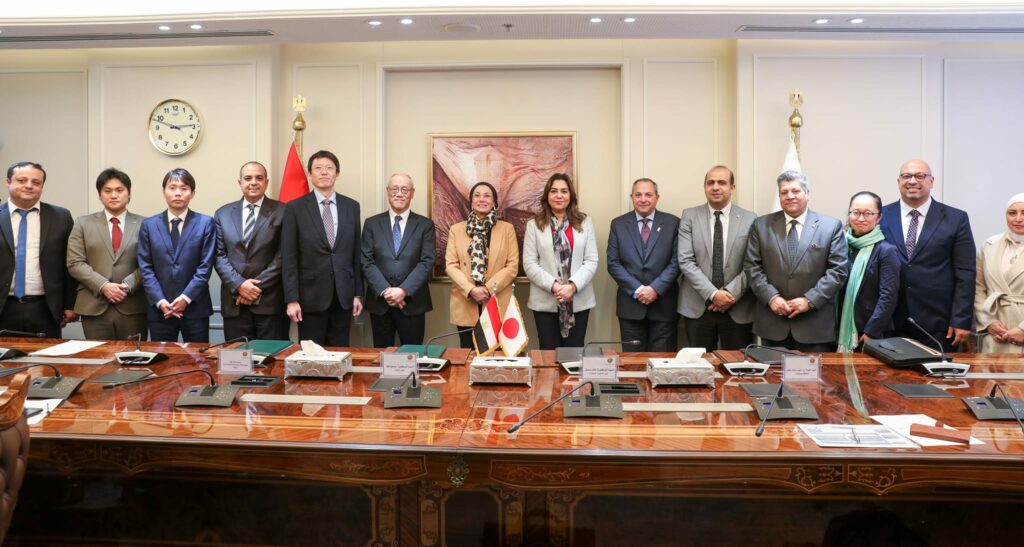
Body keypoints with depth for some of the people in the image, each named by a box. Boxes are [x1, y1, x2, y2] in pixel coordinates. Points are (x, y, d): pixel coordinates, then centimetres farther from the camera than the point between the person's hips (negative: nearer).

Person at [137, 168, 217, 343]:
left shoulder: (206, 223, 3)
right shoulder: (148, 225, 8)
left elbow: (205, 266, -3)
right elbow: (145, 268, 3)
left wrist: (186, 297, -12)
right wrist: (160, 301, -9)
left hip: (195, 308, -1)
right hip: (160, 309, 2)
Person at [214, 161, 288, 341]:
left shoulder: (282, 211, 1)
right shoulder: (223, 213, 12)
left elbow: (283, 255, -4)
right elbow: (219, 255, 7)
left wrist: (258, 287, -10)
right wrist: (238, 284, -8)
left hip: (270, 300, -3)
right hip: (234, 302, 3)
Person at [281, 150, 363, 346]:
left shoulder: (352, 207, 7)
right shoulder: (295, 208, -1)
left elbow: (356, 254, 9)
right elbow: (288, 258, -3)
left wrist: (358, 294, 6)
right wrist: (292, 299, -9)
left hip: (343, 296, 2)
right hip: (311, 296, -2)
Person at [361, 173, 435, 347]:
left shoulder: (425, 225, 5)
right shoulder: (372, 224, 8)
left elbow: (427, 262, -5)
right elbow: (366, 262, 0)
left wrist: (404, 290, -16)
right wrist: (385, 291, -13)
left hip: (412, 302, -1)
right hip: (379, 302, 1)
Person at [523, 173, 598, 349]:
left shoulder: (585, 222, 8)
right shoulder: (534, 225, 5)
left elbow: (592, 261, 2)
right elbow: (529, 264, -1)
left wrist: (573, 285, -13)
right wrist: (553, 286, -14)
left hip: (578, 300, 1)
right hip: (545, 302, -1)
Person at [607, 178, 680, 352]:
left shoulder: (673, 223, 3)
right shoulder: (618, 224, 5)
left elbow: (676, 261, -2)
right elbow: (613, 263, 0)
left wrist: (656, 289, -13)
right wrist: (637, 290, -11)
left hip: (663, 305, -1)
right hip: (630, 305, 1)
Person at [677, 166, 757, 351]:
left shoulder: (750, 219, 2)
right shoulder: (689, 216, 1)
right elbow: (685, 261, -6)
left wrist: (730, 293, -13)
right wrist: (712, 294, -14)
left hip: (738, 309, 0)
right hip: (697, 307, 0)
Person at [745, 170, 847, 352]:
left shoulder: (831, 226, 3)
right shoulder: (761, 225, 7)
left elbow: (838, 269, -3)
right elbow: (752, 266, 3)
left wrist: (810, 300, -12)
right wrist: (771, 297, -10)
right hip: (772, 321, 1)